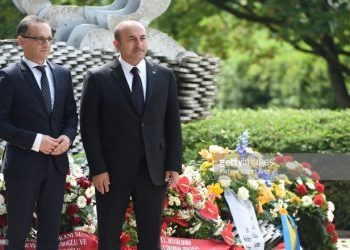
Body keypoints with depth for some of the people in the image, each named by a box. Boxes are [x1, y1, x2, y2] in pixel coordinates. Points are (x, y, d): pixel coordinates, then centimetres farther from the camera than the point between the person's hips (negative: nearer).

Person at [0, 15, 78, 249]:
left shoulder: (63, 74, 8)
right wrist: (34, 141, -19)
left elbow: (71, 114, 13)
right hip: (23, 164, -5)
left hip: (56, 163, 5)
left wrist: (68, 136, -8)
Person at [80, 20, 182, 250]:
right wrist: (98, 169, -11)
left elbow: (173, 123, 7)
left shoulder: (165, 76, 5)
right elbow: (89, 127, -5)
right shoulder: (98, 79, -4)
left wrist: (174, 164, 1)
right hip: (113, 171, -2)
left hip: (154, 171, 2)